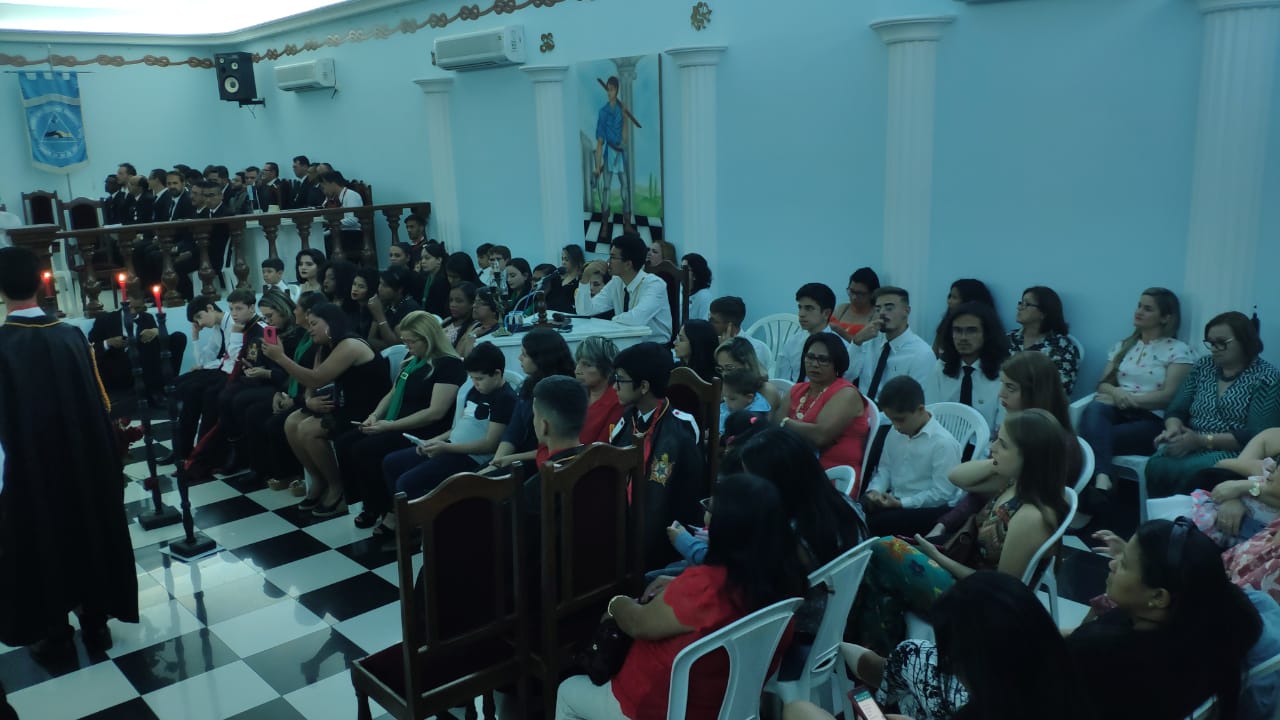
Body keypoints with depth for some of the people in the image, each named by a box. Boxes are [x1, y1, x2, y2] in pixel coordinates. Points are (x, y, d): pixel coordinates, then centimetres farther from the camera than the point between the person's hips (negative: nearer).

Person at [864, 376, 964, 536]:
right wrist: (874, 490, -6)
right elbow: (885, 467, 15)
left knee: (876, 523, -27)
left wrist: (901, 503, -21)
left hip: (933, 509, -6)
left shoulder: (943, 442, -18)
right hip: (895, 500, 7)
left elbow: (942, 494, -19)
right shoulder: (895, 433, 4)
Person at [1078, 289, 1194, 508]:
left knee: (1095, 436, -33)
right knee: (1095, 408, -35)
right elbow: (1103, 383, 14)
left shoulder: (1179, 350, 7)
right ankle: (1101, 480, -55)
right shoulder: (1122, 346, 24)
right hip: (1117, 411, 4)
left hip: (1152, 418, -3)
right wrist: (1115, 393, -10)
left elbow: (1169, 395, -4)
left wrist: (1132, 399, -16)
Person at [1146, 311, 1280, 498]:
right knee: (1156, 466, -31)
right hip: (1191, 447, 4)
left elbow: (1255, 437, -10)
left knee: (1180, 471, -35)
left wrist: (1202, 440, -19)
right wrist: (1174, 429, -13)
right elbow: (1176, 410, 11)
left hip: (1233, 453, -4)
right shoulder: (1202, 367, 15)